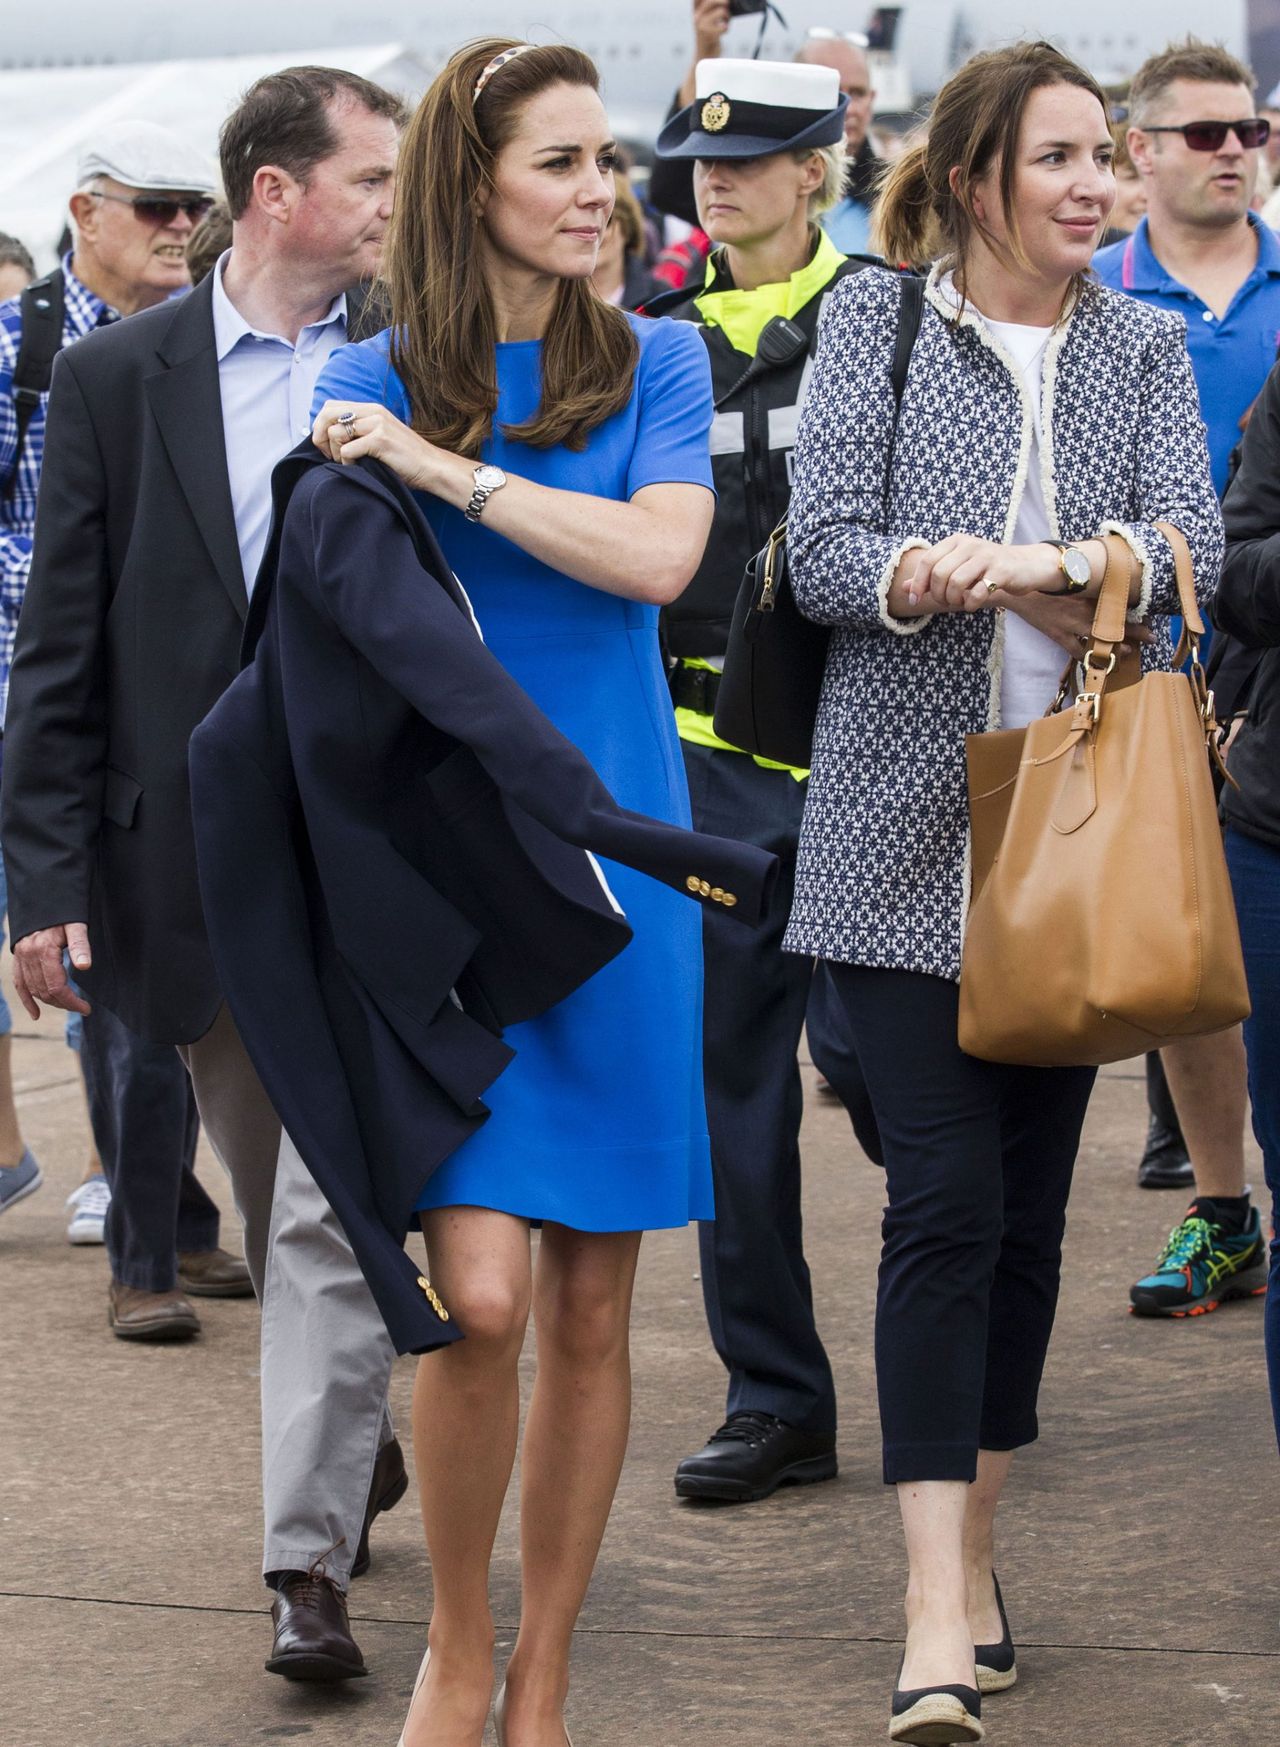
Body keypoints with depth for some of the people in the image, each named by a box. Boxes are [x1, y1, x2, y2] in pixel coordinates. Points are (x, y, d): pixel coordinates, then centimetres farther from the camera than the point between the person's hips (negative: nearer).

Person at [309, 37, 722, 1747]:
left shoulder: (655, 362, 6)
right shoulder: (372, 384, 3)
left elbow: (656, 556, -11)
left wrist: (446, 470, -14)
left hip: (612, 854, 2)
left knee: (591, 1308, 5)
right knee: (479, 1294, -13)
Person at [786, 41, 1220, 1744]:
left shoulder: (1143, 349, 9)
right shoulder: (876, 322, 3)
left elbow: (1194, 540, -6)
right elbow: (825, 552, -6)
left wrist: (1024, 565, -25)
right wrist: (938, 576, -27)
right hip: (909, 830, -3)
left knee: (1029, 1201, 9)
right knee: (946, 1194, -11)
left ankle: (974, 1549, 24)